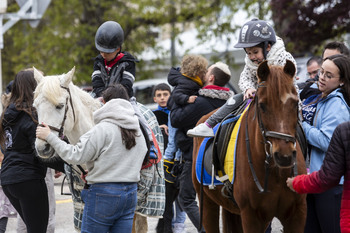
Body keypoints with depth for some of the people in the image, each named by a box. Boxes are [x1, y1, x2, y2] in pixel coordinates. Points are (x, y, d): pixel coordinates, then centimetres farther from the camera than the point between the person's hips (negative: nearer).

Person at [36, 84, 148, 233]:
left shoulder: (103, 129, -14)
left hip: (103, 193, -7)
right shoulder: (138, 131, 9)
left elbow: (76, 156, -17)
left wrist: (50, 137, -10)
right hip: (131, 192, 7)